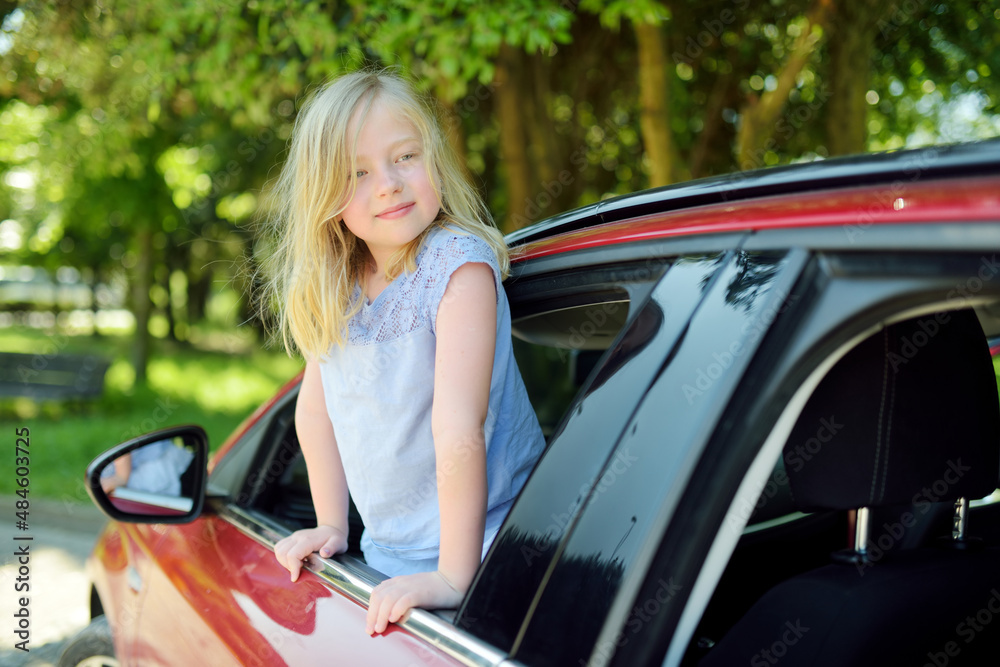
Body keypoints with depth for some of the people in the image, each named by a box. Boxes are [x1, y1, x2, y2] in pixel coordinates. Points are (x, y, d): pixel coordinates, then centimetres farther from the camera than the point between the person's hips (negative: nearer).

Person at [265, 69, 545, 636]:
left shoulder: (459, 265, -22)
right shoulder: (332, 284, -3)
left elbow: (459, 427, -27)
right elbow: (314, 407, 7)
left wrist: (454, 576, -28)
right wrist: (332, 525, 6)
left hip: (482, 552, -5)